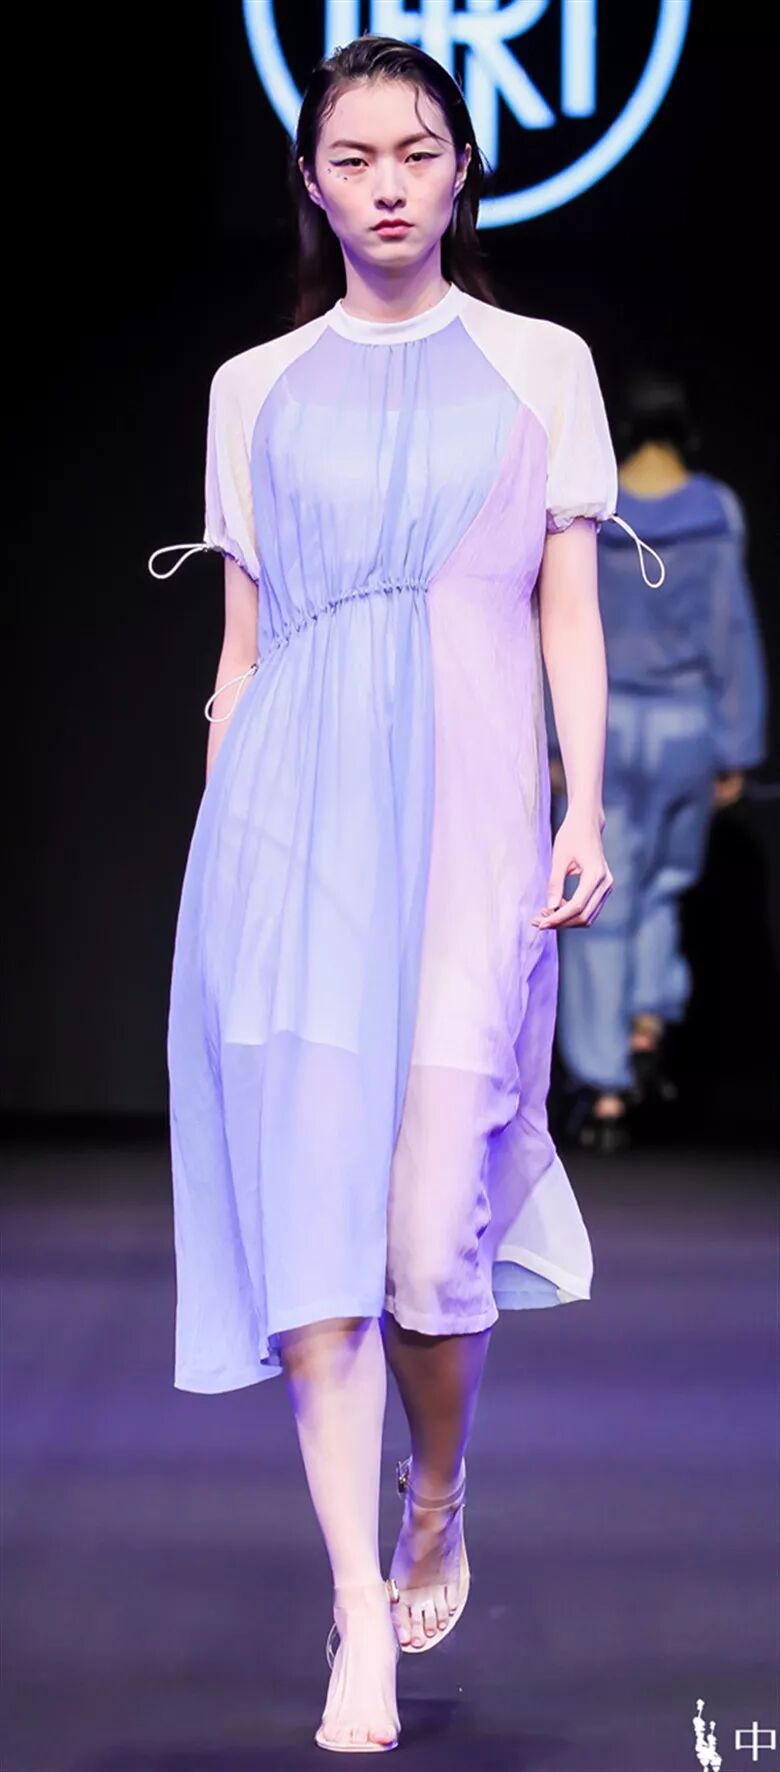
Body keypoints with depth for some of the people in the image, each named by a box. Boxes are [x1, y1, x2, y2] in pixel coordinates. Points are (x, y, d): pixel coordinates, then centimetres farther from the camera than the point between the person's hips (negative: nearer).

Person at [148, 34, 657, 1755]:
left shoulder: (539, 367, 11)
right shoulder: (255, 390, 15)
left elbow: (570, 608, 9)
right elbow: (243, 639, 16)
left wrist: (587, 810, -1)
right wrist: (219, 825, 12)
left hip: (464, 809, -1)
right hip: (289, 809, 2)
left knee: (432, 1233, -8)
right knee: (309, 1206, -8)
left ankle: (437, 1524, 21)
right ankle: (361, 1617, -6)